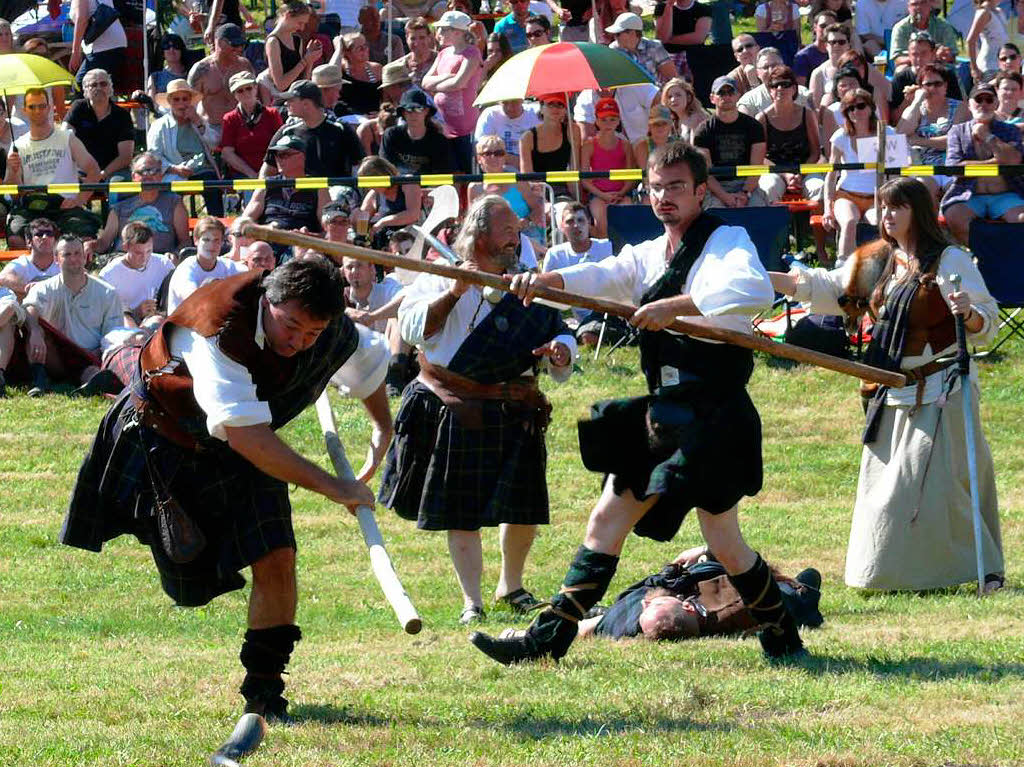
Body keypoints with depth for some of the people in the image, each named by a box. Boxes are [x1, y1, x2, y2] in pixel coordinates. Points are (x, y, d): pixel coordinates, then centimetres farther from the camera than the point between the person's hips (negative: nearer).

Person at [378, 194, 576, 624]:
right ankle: (471, 601, 7)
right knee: (461, 513, 0)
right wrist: (452, 293, -25)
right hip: (454, 416, -4)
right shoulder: (439, 279, -1)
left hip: (515, 416, 4)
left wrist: (561, 349, -8)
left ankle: (511, 585, 29)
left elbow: (559, 331, 15)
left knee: (524, 509, 6)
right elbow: (412, 328, -14)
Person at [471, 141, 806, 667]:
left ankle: (783, 639, 14)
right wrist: (543, 280, -25)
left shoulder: (727, 242, -4)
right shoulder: (647, 256, 15)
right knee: (609, 518, 4)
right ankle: (549, 637, 5)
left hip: (712, 418, -7)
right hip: (660, 414, 7)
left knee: (724, 544, -4)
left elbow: (755, 290, -26)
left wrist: (675, 305, -31)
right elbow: (601, 277, -4)